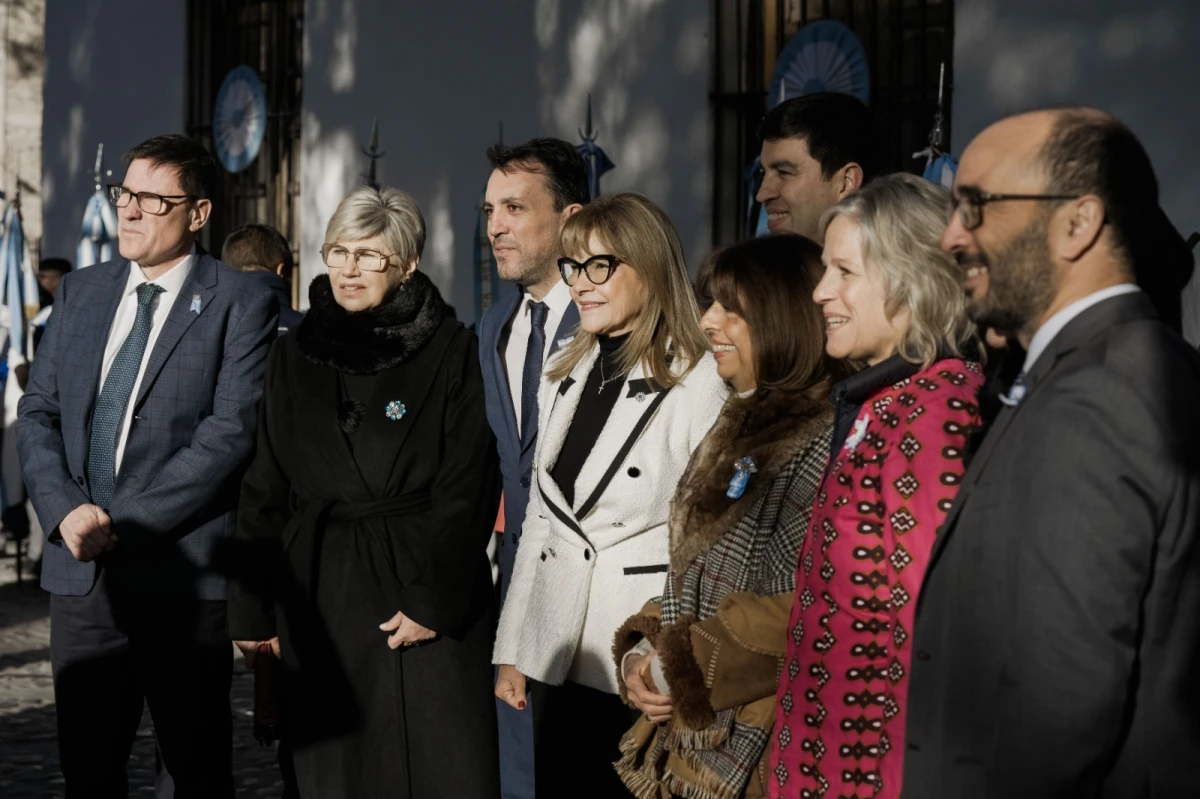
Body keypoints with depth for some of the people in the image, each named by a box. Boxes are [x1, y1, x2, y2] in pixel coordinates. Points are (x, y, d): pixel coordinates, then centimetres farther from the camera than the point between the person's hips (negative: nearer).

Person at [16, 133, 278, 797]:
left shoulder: (239, 304, -4)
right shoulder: (80, 292, 14)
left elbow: (231, 431, -13)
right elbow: (37, 411, 11)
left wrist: (123, 522, -15)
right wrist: (65, 509, -7)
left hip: (181, 574, -4)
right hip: (80, 570, 5)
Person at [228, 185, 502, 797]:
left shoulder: (450, 351, -2)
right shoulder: (294, 356, 9)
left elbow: (468, 488, -6)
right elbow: (263, 492, 10)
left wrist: (435, 599, -13)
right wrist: (252, 609, 4)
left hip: (424, 592, -3)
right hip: (319, 594, 3)